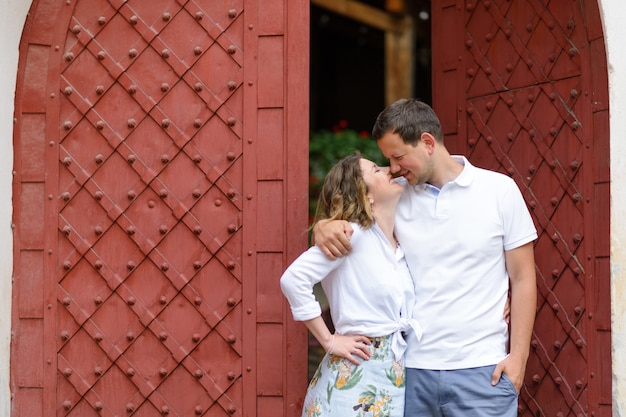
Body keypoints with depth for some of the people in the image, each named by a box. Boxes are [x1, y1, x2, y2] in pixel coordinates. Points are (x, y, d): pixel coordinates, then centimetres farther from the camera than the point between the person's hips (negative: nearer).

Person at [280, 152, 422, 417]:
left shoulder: (401, 245, 12)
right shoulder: (353, 233, -10)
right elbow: (293, 279, -20)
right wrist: (329, 341, -14)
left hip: (395, 376, 7)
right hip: (355, 375, -7)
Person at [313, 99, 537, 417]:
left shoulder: (499, 190, 1)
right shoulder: (396, 196, 7)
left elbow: (522, 279, 2)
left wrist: (518, 355, -6)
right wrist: (324, 227, -10)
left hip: (481, 370, -2)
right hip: (411, 368, 3)